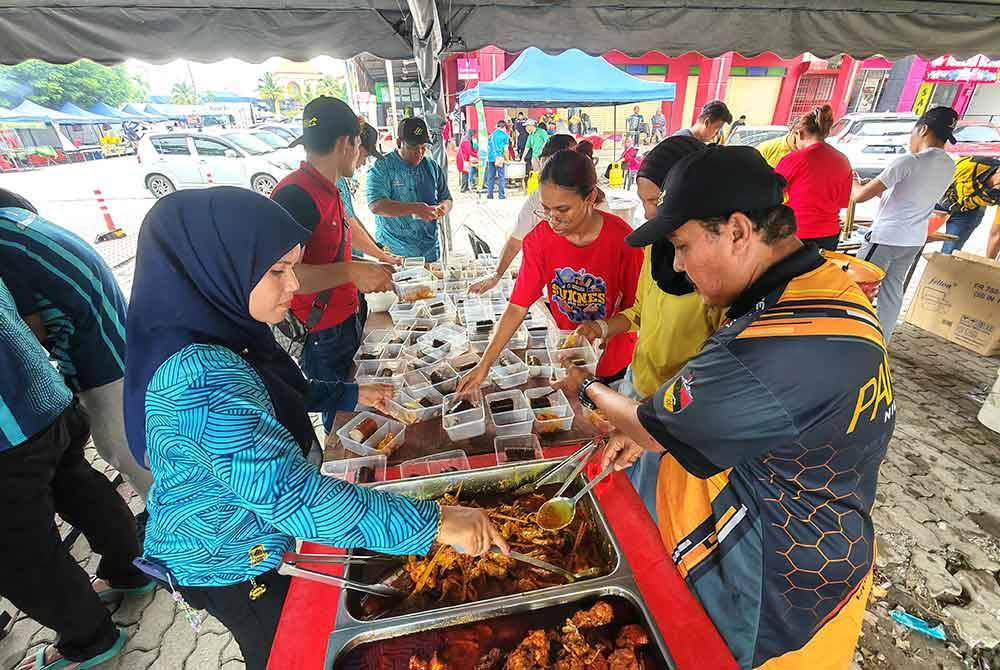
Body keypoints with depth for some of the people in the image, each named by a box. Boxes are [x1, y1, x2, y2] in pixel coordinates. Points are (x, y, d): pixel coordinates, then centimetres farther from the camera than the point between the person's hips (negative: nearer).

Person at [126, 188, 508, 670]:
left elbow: (261, 398, 9)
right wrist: (434, 523, -41)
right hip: (233, 565, -7)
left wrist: (350, 394, 1)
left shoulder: (214, 335, -8)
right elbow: (288, 495, -43)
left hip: (253, 537, 7)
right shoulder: (200, 377, -38)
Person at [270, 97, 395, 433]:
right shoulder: (296, 195, -21)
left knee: (354, 406, 22)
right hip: (321, 334, -9)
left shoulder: (328, 190, 10)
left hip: (344, 323, 9)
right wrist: (350, 272, -32)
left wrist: (367, 270, 17)